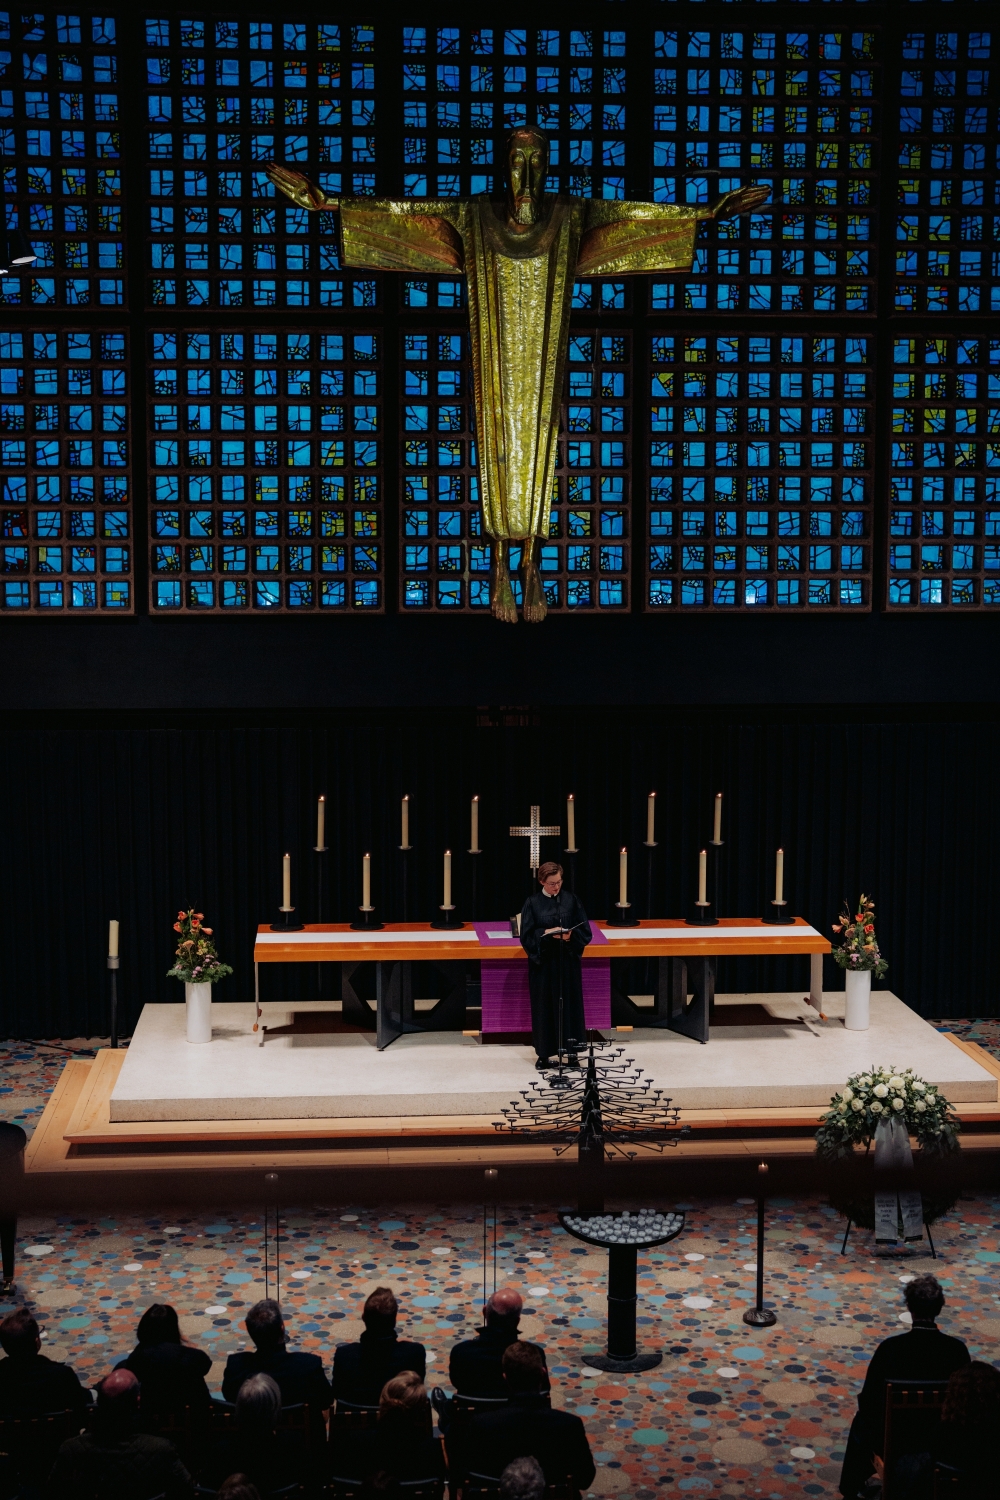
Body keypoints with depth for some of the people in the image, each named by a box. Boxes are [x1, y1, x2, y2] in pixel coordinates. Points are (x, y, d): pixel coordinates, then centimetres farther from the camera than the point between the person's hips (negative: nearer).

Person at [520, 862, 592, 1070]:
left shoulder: (571, 900, 2)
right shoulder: (532, 903, -2)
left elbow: (585, 931, 2)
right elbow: (526, 936, -5)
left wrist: (570, 936, -17)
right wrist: (546, 933, -20)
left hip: (568, 962, 1)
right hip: (543, 961, -1)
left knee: (570, 1004, 3)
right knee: (544, 1006, 2)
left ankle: (572, 1050, 12)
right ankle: (544, 1054, 10)